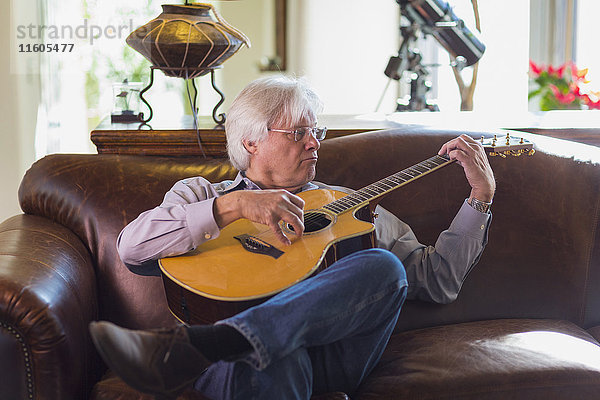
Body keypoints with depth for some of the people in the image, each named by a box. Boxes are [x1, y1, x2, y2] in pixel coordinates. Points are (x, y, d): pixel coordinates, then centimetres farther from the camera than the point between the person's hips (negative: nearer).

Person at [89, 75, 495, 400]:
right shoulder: (199, 194, 22)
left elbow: (437, 280, 24)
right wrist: (236, 203, -11)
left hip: (333, 347, 3)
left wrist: (482, 194, 18)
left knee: (383, 266, -29)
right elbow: (132, 247, -1)